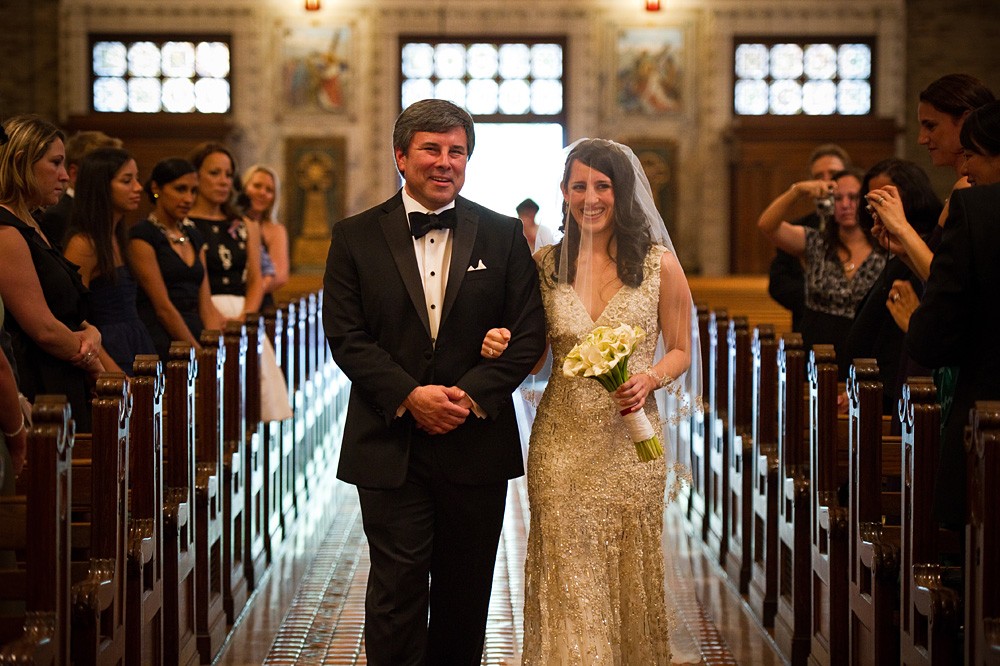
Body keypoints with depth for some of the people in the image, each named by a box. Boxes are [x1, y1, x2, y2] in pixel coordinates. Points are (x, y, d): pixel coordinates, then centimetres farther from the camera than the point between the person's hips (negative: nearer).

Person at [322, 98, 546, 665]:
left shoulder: (503, 235, 5)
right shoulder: (356, 237, 2)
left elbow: (529, 332, 0)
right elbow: (346, 335, -4)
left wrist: (472, 394, -13)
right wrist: (409, 397, -16)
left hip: (477, 443, 2)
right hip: (390, 446, -1)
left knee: (466, 597, 11)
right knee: (396, 591, -3)